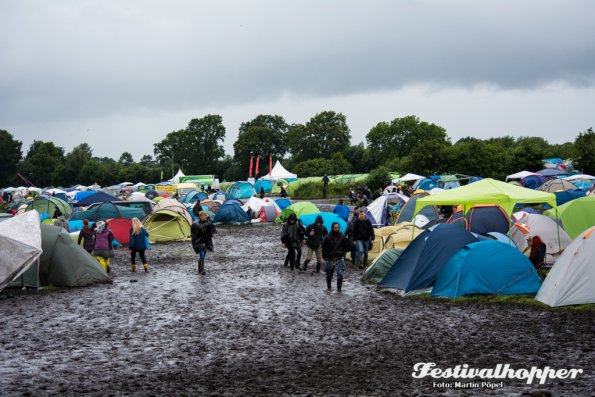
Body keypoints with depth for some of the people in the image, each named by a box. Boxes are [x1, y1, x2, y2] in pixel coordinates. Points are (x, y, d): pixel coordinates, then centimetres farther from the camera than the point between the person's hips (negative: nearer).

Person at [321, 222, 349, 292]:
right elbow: (324, 246, 2)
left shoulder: (342, 236, -1)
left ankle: (339, 288, -5)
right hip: (330, 258, 0)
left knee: (340, 273, -12)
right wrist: (325, 256, 3)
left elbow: (346, 245, 14)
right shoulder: (328, 237, -8)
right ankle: (328, 287, 30)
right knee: (329, 274, 10)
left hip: (339, 258, 0)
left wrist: (343, 253, 10)